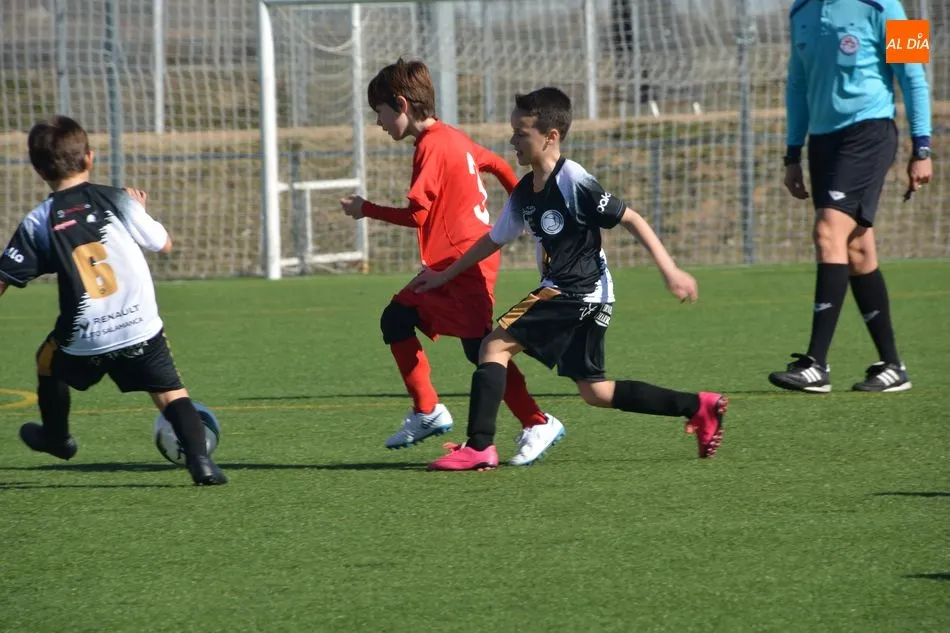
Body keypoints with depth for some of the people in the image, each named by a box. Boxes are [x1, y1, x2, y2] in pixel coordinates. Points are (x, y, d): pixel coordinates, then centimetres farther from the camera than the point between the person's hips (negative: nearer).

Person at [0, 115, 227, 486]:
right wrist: (139, 210, 25)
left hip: (83, 340, 1)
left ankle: (56, 437, 51)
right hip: (140, 328, -1)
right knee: (170, 392, 5)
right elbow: (163, 244, 9)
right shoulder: (117, 201, -3)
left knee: (49, 362, 31)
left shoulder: (38, 223, -2)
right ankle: (199, 461, -15)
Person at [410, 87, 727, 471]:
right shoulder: (525, 193, 10)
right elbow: (494, 240, 24)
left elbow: (632, 220, -15)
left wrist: (669, 270, -20)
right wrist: (445, 275, 28)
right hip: (558, 292, 9)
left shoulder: (574, 183, -16)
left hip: (580, 294, -9)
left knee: (496, 346, -13)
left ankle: (479, 447, -16)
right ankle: (698, 407, 19)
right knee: (594, 392, 13)